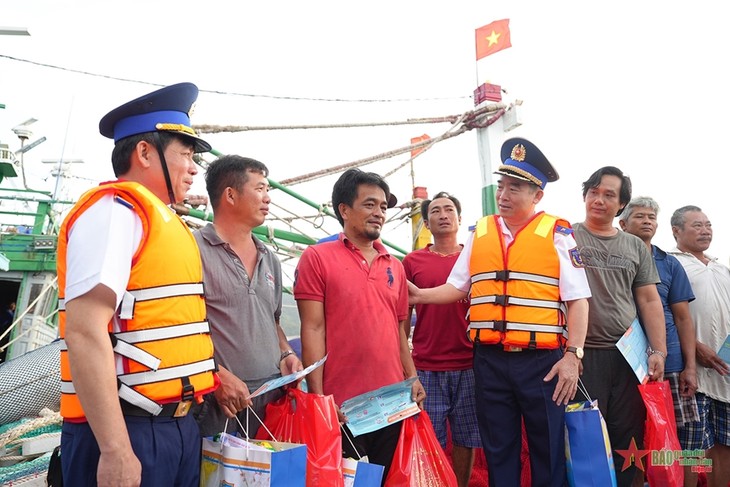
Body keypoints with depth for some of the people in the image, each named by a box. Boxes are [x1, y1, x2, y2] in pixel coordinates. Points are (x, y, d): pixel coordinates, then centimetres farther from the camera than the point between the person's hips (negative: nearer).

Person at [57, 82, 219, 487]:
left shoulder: (163, 219, 15)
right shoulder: (116, 209, -13)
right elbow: (85, 332, -22)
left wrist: (215, 378, 18)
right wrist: (115, 450, -24)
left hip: (178, 425, 9)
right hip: (128, 432, -9)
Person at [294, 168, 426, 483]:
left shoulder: (395, 266, 13)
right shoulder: (317, 258, -3)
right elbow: (313, 330, -8)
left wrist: (412, 377, 6)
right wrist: (317, 395, -13)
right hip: (340, 406, -5)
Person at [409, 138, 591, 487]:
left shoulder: (556, 234, -1)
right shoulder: (480, 233, 10)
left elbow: (578, 299, -4)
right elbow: (457, 288, 11)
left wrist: (573, 355, -10)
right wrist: (419, 296, -3)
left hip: (541, 360, -3)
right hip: (489, 360, 3)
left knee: (548, 451, 8)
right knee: (498, 451, 15)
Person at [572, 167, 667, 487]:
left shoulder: (636, 247, 13)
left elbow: (649, 301, 12)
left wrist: (658, 351, 3)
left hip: (629, 356, 4)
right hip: (583, 354, -3)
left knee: (628, 438, 9)